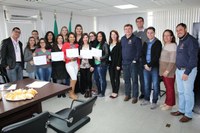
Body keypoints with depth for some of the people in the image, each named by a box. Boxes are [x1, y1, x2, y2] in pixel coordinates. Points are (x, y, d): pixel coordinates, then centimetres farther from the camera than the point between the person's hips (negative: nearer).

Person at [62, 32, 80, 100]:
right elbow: (63, 54, -4)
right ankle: (71, 93, 7)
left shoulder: (76, 45, 10)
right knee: (74, 78, -10)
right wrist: (69, 58, -19)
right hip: (69, 63, -4)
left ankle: (71, 92, 20)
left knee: (72, 79, 6)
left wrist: (79, 64, 12)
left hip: (75, 63, 4)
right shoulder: (65, 44, -2)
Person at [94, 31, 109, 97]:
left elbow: (107, 55, -11)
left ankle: (102, 93, 15)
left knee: (102, 79, 2)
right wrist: (94, 56, -2)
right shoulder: (97, 44, 15)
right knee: (96, 78, 12)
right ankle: (99, 92, 28)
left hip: (102, 64, -7)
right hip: (96, 64, 7)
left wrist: (100, 58, -18)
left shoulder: (105, 44, -5)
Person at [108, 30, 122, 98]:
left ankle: (116, 92, 12)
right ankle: (113, 92, 19)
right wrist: (107, 63, 2)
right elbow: (108, 54, 11)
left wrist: (118, 65, -15)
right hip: (110, 63, 6)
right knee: (112, 78, 8)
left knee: (117, 78, 3)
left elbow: (120, 55, -10)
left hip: (117, 64, -5)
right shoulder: (109, 44, 13)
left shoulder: (119, 44, -5)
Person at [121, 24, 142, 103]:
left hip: (133, 63, -5)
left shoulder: (136, 38, -5)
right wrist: (121, 61, 10)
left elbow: (139, 50, -9)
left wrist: (135, 60, -13)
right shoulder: (122, 39, 12)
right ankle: (127, 95, 26)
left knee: (134, 80, 2)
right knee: (126, 80, 13)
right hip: (124, 63, 5)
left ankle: (135, 96, 13)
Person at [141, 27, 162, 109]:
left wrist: (150, 65, -14)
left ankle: (154, 102, 14)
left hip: (154, 67, -4)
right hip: (146, 67, 5)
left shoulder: (158, 43, -2)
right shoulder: (145, 43, 14)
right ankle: (146, 99, 26)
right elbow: (143, 54, 7)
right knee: (146, 84, 12)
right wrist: (145, 64, -7)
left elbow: (157, 56, -11)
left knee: (155, 85, 2)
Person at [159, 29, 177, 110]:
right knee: (167, 87, 15)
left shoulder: (173, 45, -11)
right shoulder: (165, 45, 13)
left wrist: (167, 70, -19)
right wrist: (162, 70, 10)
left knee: (170, 88, 3)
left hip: (169, 71, -7)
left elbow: (172, 60, -17)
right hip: (163, 70, 7)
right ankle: (167, 102, 26)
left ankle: (170, 104, 14)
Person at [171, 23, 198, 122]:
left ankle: (188, 114, 13)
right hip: (179, 70, 8)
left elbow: (193, 58, -17)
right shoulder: (181, 41, 14)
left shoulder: (191, 40, -12)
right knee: (181, 92, 15)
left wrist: (187, 72, -19)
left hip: (188, 70, -8)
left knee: (188, 93, 0)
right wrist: (178, 69, 11)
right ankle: (181, 110, 29)